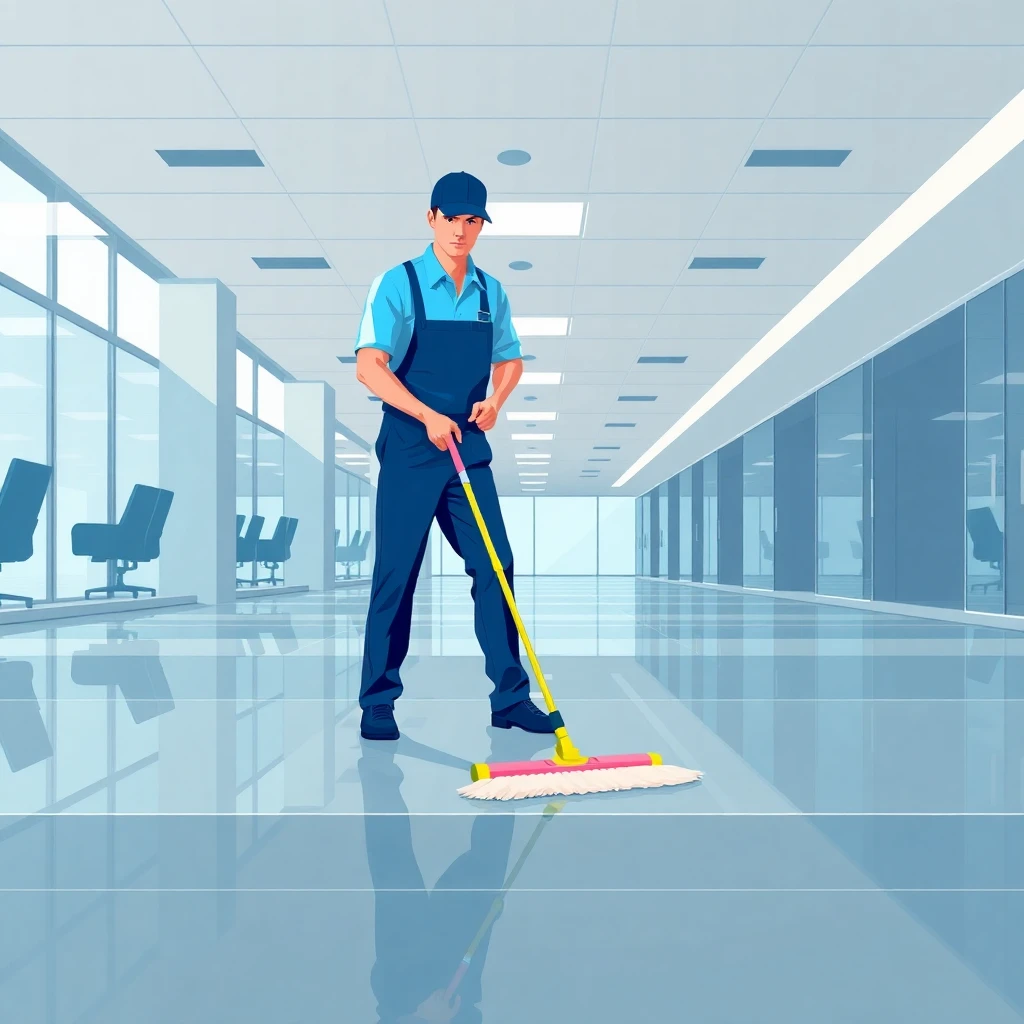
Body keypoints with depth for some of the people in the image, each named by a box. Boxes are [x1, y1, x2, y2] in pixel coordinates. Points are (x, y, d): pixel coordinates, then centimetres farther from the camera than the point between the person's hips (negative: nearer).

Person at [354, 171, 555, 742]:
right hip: (409, 450, -4)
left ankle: (511, 697, 14)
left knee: (495, 568, 2)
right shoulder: (399, 284, -5)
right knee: (396, 576, 0)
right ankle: (378, 701, 14)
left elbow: (510, 359, 20)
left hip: (469, 447, 5)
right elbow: (369, 366, -13)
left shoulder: (490, 291, 10)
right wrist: (428, 416, -23)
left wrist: (495, 400, -1)